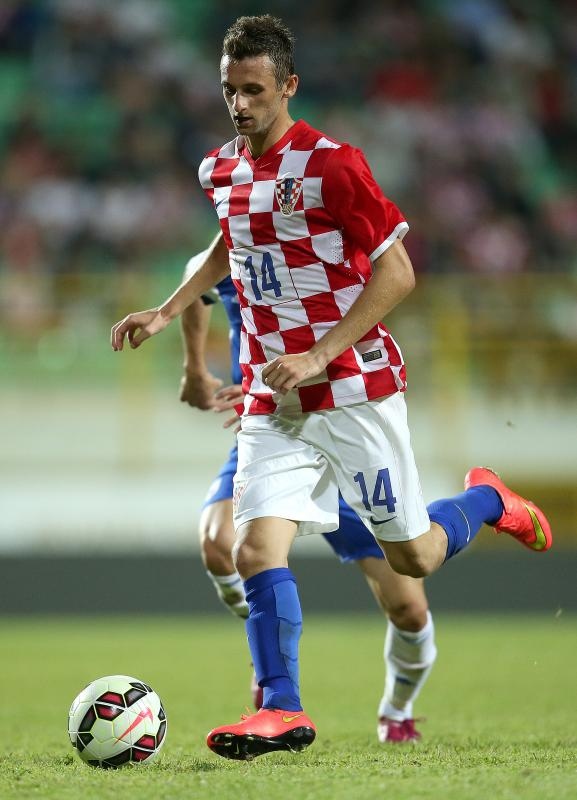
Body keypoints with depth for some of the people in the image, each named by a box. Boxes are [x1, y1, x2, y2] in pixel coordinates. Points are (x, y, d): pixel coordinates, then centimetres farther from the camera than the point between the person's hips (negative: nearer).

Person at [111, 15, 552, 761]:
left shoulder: (332, 163, -16)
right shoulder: (221, 169, 5)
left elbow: (396, 271, -15)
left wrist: (320, 357, -21)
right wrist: (167, 311, 16)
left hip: (355, 391, -5)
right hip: (272, 402, 5)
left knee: (413, 557, 6)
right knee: (256, 550, -13)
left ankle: (485, 500, 36)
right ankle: (280, 709, -8)